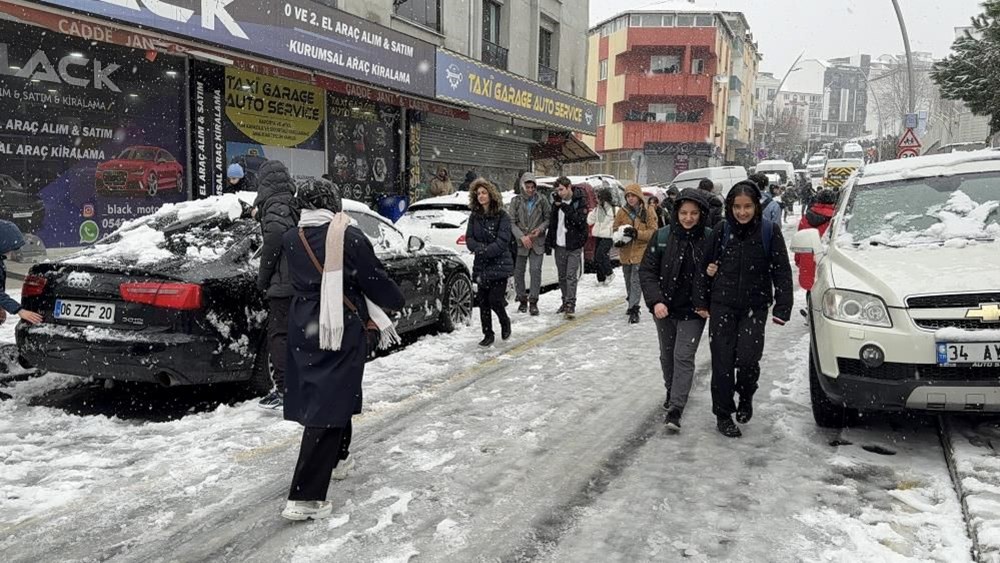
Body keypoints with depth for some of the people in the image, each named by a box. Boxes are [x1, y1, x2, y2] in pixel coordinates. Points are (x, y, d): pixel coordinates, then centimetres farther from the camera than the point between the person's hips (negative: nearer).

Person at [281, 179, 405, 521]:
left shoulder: (291, 240, 3)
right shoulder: (350, 237, -12)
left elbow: (297, 281, 10)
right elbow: (375, 281, -7)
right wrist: (397, 303, 11)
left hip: (303, 332, 6)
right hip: (343, 332, -6)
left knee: (321, 395, 23)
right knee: (329, 406, -5)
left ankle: (338, 458, 43)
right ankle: (306, 497, -7)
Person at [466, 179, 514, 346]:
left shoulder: (502, 216, -7)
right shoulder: (474, 216, 8)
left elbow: (502, 241, -14)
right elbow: (469, 238, 3)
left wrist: (485, 252, -19)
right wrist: (480, 248, -16)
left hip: (499, 265, -4)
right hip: (480, 266, 5)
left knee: (495, 300, -8)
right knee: (483, 301, 4)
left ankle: (505, 322, 23)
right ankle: (488, 335, 17)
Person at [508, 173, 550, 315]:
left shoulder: (542, 201, 2)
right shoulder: (516, 201, 1)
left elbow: (548, 218, 8)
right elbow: (511, 222, -2)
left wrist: (540, 229, -11)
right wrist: (522, 236, -14)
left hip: (537, 242, -1)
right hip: (519, 242, 1)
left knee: (535, 271, -8)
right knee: (518, 272, 6)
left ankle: (533, 301, -1)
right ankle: (522, 300, 20)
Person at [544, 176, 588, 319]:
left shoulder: (580, 202, -6)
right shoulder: (557, 202, 10)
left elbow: (579, 221, -18)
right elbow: (552, 223, 15)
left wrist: (566, 208, -22)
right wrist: (548, 242, 13)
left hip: (574, 246, -6)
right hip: (559, 245, 6)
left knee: (571, 277, -10)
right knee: (562, 277, 13)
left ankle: (570, 306, -11)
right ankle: (565, 302, 25)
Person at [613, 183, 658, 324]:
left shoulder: (648, 211, -4)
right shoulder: (622, 212, 5)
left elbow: (653, 232, -7)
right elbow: (615, 229, 12)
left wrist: (637, 233, -22)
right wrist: (619, 239, -10)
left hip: (641, 251, -4)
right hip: (626, 252, 4)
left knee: (636, 281, -13)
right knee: (628, 281, 17)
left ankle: (634, 310, -12)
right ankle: (631, 302, 36)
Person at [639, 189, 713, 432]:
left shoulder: (710, 239, -11)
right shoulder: (662, 237, -8)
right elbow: (647, 271, -6)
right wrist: (655, 300, -16)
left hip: (693, 311, -2)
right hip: (664, 308, 3)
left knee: (684, 356, -8)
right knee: (667, 355, 18)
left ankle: (675, 409, -4)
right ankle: (672, 392, 40)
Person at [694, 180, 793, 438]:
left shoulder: (769, 231, -4)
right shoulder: (721, 231, -1)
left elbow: (782, 272, -3)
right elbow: (704, 268, 7)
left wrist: (782, 308, -9)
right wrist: (701, 302, 6)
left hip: (755, 308, -1)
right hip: (722, 306, 1)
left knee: (747, 358, -11)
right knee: (722, 361, 1)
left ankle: (746, 397, 21)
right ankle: (723, 414, 16)